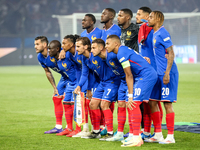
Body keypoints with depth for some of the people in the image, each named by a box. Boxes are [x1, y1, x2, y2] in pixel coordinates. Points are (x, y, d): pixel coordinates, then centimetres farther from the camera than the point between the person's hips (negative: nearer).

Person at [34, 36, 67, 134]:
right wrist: (55, 88, 9)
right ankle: (58, 127, 16)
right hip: (64, 77, 9)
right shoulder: (40, 57, -1)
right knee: (56, 98, 8)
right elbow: (48, 72, 12)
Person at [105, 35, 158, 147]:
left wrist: (130, 96, -10)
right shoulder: (124, 50, 17)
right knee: (130, 104, 8)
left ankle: (136, 139, -16)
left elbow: (129, 76, -12)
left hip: (147, 76, -10)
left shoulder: (121, 53, -13)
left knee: (134, 104, -15)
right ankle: (135, 137, 11)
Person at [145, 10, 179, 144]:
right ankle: (158, 135, 16)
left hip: (167, 74, -9)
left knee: (167, 103, -6)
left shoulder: (163, 34, -12)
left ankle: (170, 136, -1)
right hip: (158, 73, 9)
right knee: (153, 102, 9)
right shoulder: (154, 34, 15)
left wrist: (167, 73, -22)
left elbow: (171, 53, -17)